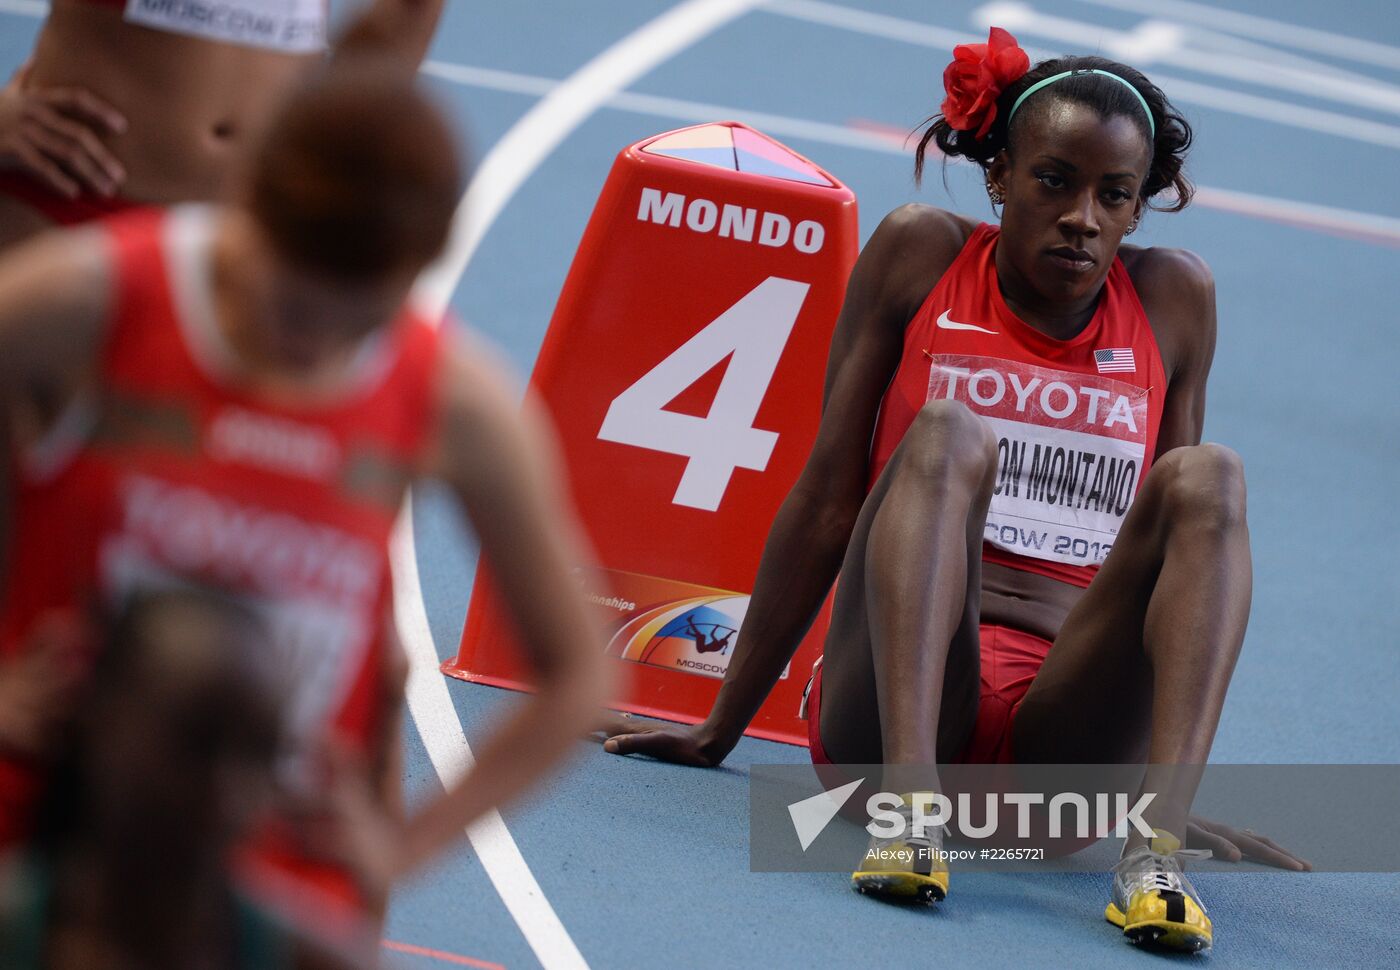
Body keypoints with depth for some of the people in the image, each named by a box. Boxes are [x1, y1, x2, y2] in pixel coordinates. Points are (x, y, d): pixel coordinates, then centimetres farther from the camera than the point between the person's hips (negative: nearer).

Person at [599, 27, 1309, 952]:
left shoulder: (1174, 299, 13)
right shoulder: (921, 255, 8)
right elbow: (828, 500, 9)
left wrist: (1177, 794, 18)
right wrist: (721, 730, 9)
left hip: (1064, 739, 2)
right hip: (887, 700, -1)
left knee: (1211, 476, -22)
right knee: (947, 435, -27)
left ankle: (1156, 848, -42)